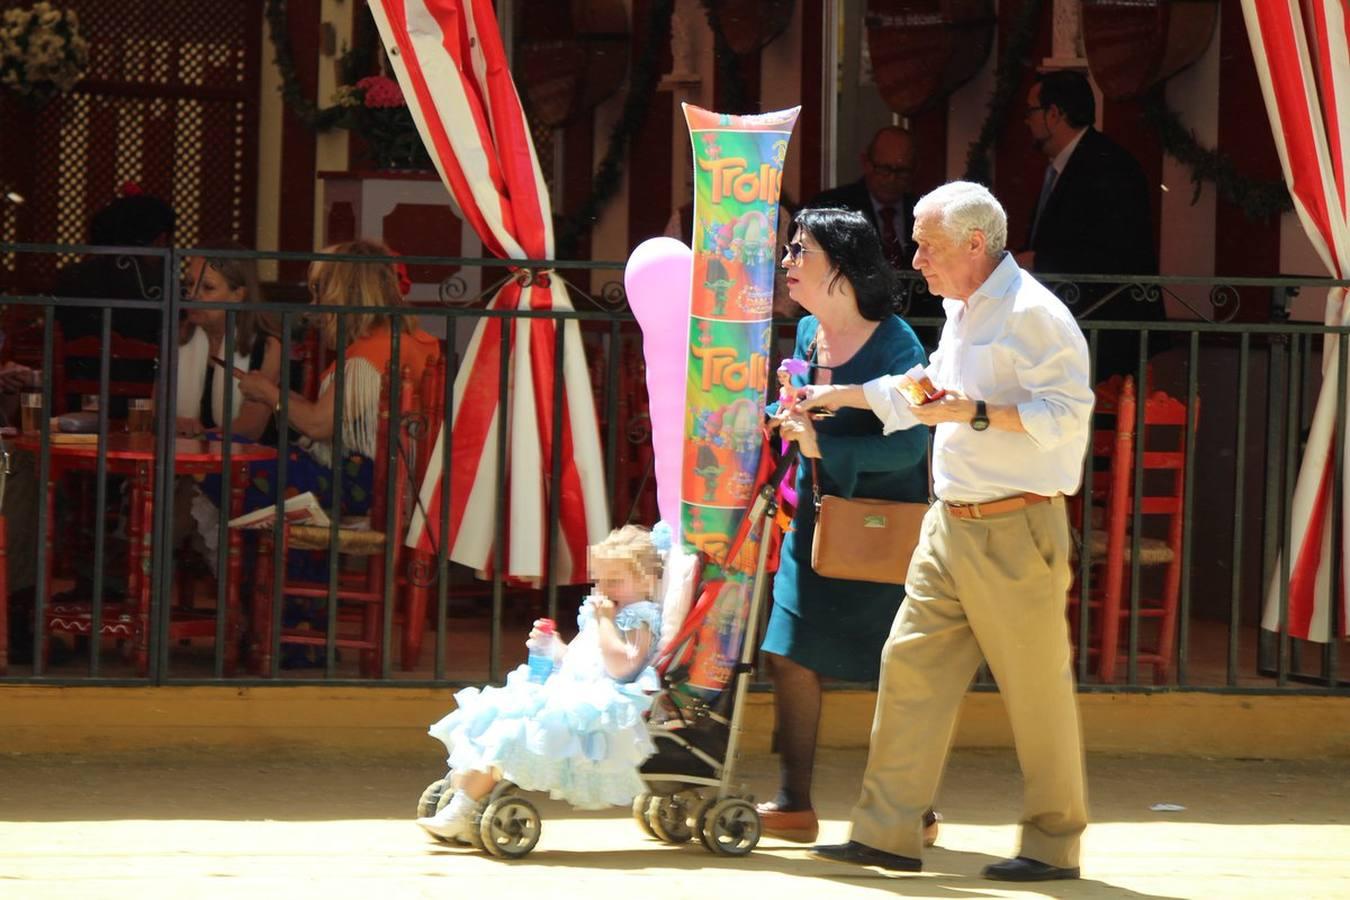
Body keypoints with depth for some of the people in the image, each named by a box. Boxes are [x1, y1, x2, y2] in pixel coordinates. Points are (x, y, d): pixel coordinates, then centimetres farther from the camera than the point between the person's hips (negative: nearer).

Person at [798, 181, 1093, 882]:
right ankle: (888, 833, 7)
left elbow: (1068, 410, -21)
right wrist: (841, 396, 33)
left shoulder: (1031, 313, -13)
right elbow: (929, 390, 33)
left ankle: (1053, 844, 8)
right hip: (950, 527, 9)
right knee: (911, 665, 5)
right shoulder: (962, 313, 17)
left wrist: (975, 413, -24)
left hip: (1015, 530, -9)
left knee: (1036, 686, -1)